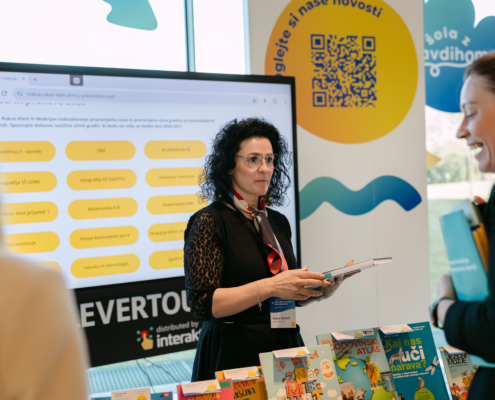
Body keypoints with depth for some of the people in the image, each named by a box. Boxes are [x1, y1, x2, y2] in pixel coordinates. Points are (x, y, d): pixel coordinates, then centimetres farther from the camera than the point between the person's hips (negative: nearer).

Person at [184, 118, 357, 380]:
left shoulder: (279, 222, 10)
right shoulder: (209, 221, -10)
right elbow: (202, 304, -18)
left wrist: (318, 290, -1)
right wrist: (270, 286, -25)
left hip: (285, 348, 6)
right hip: (234, 355, -5)